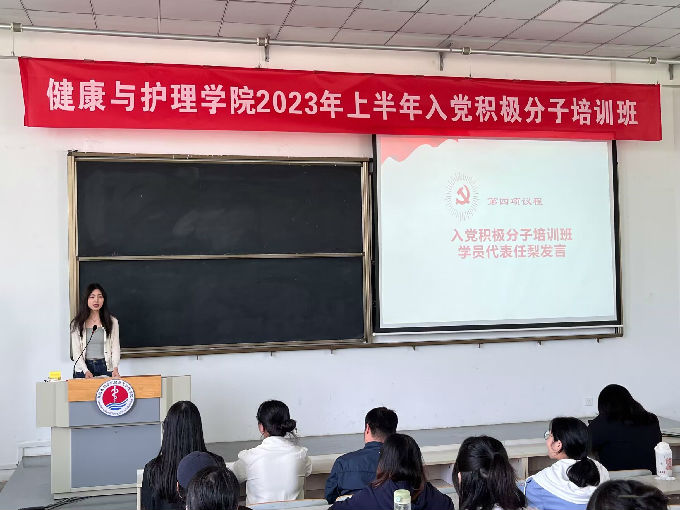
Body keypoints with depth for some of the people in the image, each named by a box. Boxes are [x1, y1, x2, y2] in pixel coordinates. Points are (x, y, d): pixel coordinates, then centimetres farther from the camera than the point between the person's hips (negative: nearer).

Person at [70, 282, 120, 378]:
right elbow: (76, 351, -1)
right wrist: (86, 371, -15)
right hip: (83, 368, 0)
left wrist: (115, 368, -16)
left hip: (105, 367, 0)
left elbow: (115, 348, 1)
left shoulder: (112, 322, 4)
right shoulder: (77, 323, 3)